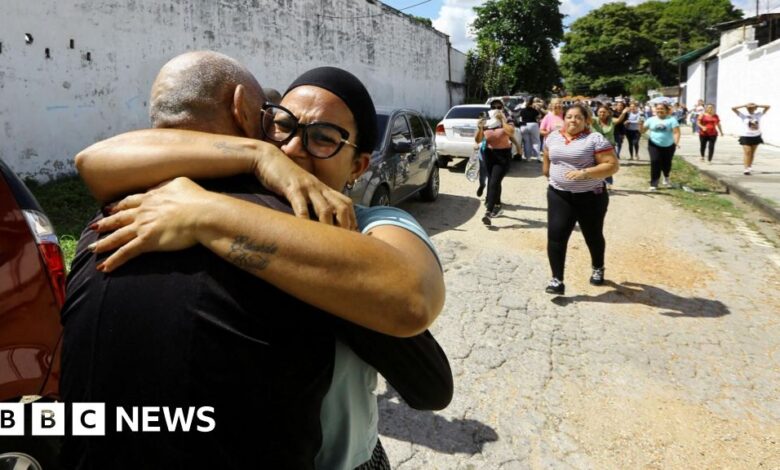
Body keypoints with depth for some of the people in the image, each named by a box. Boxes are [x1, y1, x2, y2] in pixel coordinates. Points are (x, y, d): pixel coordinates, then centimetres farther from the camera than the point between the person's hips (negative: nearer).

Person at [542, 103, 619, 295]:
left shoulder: (595, 139, -12)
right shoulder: (553, 137, 5)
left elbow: (612, 165, -17)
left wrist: (585, 173, -26)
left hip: (590, 197, -3)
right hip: (559, 196, 3)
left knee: (593, 236, 15)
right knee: (555, 236, -10)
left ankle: (598, 269, 41)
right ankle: (557, 280, -6)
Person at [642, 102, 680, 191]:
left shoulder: (671, 119, -4)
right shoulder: (651, 120, 3)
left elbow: (676, 132, -10)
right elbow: (643, 130, 3)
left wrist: (676, 142, -26)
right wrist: (640, 124, -18)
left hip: (669, 146, 0)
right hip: (654, 145, 0)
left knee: (666, 163, 10)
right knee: (655, 163, -14)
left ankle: (666, 177, 43)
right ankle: (653, 184, -9)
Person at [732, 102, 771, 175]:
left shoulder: (758, 115, 2)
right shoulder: (743, 116, -5)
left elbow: (767, 107, 0)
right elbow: (733, 108, -12)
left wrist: (757, 105, -8)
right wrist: (744, 105, -14)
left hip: (756, 136, 3)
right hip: (746, 136, -3)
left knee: (752, 152, 11)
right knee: (747, 152, -10)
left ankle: (750, 166, 23)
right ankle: (746, 168, -13)